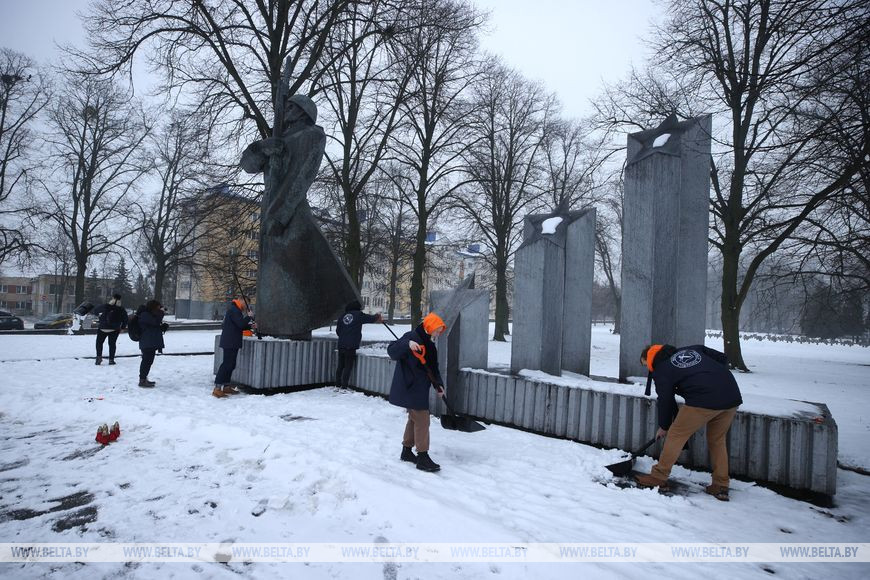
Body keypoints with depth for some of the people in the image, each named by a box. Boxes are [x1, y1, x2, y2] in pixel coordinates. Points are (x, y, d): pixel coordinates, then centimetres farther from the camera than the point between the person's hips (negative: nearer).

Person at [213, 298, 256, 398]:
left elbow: (239, 326, 22)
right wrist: (249, 317, -9)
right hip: (230, 342, -11)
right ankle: (217, 388, -10)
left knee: (231, 364, 14)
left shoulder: (235, 310, 19)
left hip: (232, 342, 11)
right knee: (227, 364, -11)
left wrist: (250, 326, 11)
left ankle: (226, 386, 20)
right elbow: (240, 323, -23)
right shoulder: (234, 310, -13)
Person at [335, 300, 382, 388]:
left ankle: (338, 383, 18)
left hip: (341, 345, 5)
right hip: (351, 346, -5)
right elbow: (371, 318, 7)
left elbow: (337, 330, 13)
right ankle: (344, 385, -2)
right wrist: (377, 316, 28)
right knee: (348, 366, 0)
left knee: (340, 365, 14)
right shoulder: (359, 315, -3)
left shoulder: (343, 315, 10)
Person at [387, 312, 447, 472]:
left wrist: (438, 385, 3)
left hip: (419, 388, 10)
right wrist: (408, 344, -43)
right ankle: (422, 457, 1)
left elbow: (433, 368, 17)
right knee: (422, 420, -7)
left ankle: (406, 451, 33)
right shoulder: (412, 337, -15)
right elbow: (392, 351, -26)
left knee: (414, 418, 19)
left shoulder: (429, 344, 13)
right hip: (409, 387, -10)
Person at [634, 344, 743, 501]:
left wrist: (663, 427, 23)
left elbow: (665, 400, 10)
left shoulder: (662, 370, 7)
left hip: (704, 400, -7)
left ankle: (658, 477, 14)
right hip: (733, 396, 7)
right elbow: (723, 358, 20)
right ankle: (721, 486, 24)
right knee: (717, 440, 22)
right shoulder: (693, 349, 24)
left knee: (676, 435, 7)